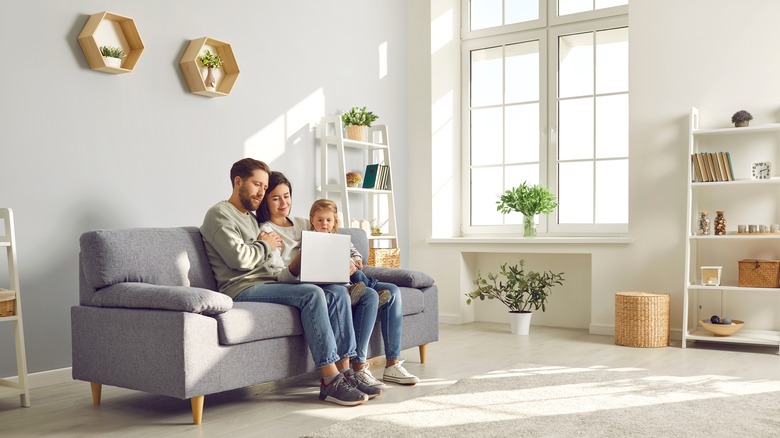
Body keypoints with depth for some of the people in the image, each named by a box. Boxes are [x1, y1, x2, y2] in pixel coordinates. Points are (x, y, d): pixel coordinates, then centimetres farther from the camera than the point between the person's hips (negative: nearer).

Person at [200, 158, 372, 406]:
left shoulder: (251, 218, 28)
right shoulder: (219, 215, -1)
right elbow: (240, 258, -17)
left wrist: (288, 271, 4)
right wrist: (265, 245, 0)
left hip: (268, 281, 9)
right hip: (242, 289, -9)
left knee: (338, 291, -10)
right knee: (311, 294, -29)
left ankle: (345, 371, -15)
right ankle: (330, 382, -29)